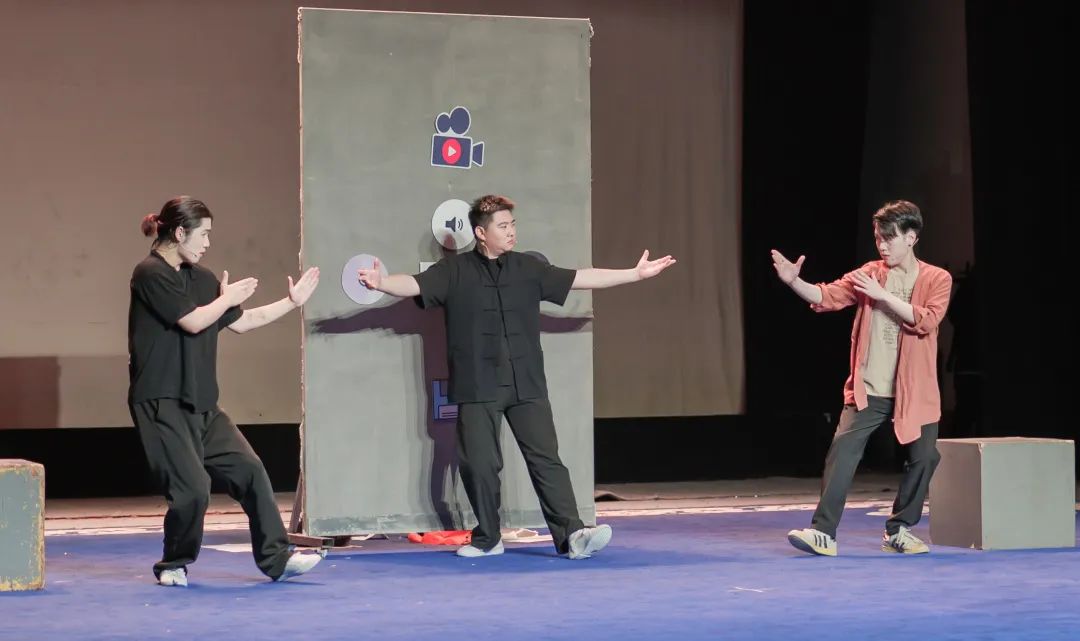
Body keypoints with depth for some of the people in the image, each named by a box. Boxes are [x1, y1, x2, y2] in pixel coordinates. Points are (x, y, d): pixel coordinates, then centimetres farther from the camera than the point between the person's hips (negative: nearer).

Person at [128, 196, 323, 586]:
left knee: (249, 470, 0)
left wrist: (292, 302, 18)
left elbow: (242, 322, 20)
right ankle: (173, 565, 11)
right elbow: (193, 321, -17)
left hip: (202, 406, 8)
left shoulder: (200, 278, 14)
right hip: (162, 404, -8)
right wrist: (227, 299, 0)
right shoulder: (150, 273, -10)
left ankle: (276, 559, 6)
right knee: (192, 487, -12)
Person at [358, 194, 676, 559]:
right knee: (479, 464, 2)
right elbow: (414, 284, -10)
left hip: (526, 385, 2)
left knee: (545, 458, -5)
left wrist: (636, 274, 15)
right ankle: (487, 539, 18)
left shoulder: (528, 268, 11)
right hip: (477, 388, -2)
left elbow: (580, 279, 15)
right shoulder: (455, 271, 2)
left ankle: (571, 535, -10)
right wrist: (381, 283, -31)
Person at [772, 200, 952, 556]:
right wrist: (793, 281, -26)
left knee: (923, 458, 1)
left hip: (914, 391, 0)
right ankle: (823, 532, -14)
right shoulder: (869, 273, 4)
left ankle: (898, 530, 20)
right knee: (842, 451, -12)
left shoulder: (937, 279, -1)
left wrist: (882, 294, -21)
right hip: (867, 388, 0)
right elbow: (827, 296, -8)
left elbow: (926, 320, -17)